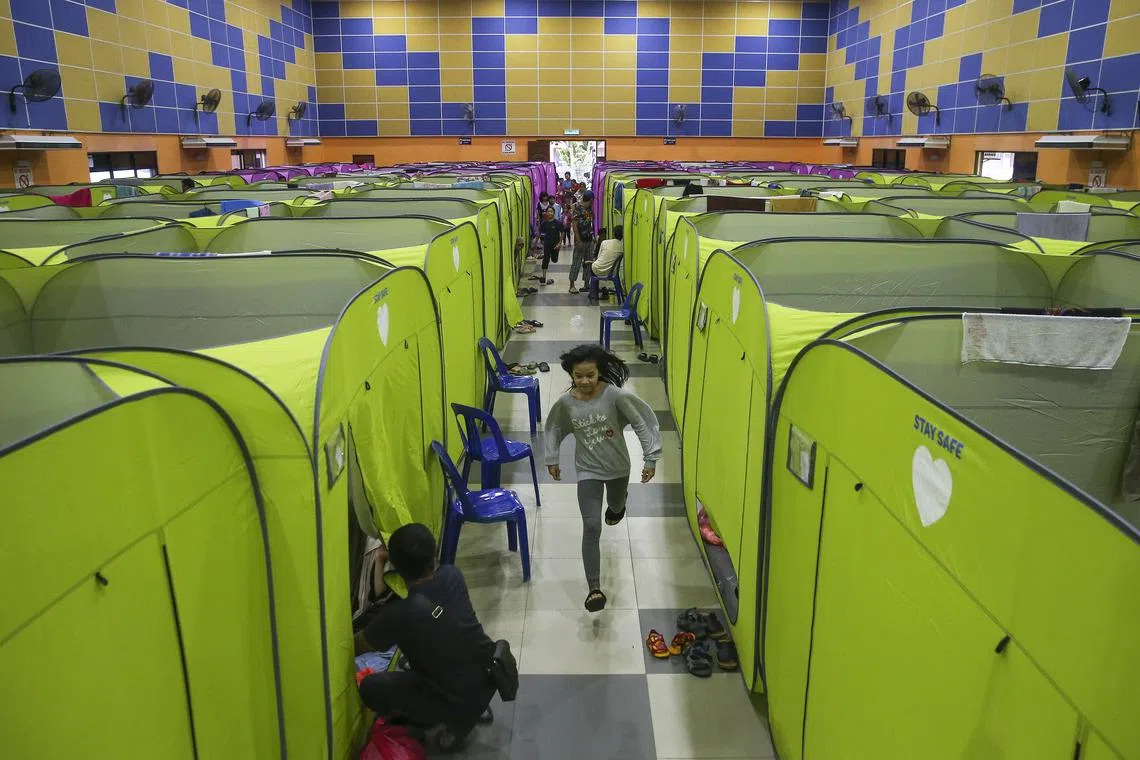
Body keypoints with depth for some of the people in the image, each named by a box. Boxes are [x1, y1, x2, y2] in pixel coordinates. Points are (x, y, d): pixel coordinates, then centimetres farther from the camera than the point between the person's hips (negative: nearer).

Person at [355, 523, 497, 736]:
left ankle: (441, 721, 10)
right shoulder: (452, 576, -10)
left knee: (371, 688, 0)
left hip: (462, 705, -6)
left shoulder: (397, 615, -24)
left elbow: (357, 647, -4)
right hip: (490, 677, 6)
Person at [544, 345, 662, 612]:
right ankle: (595, 589, -3)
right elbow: (553, 429, 6)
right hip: (588, 471, 0)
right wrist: (552, 459, 10)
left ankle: (616, 505, 70)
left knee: (615, 507, 29)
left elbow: (644, 422, -14)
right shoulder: (565, 402, -15)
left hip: (618, 467, 1)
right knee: (591, 528, -9)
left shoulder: (615, 395, -23)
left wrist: (651, 459, -12)